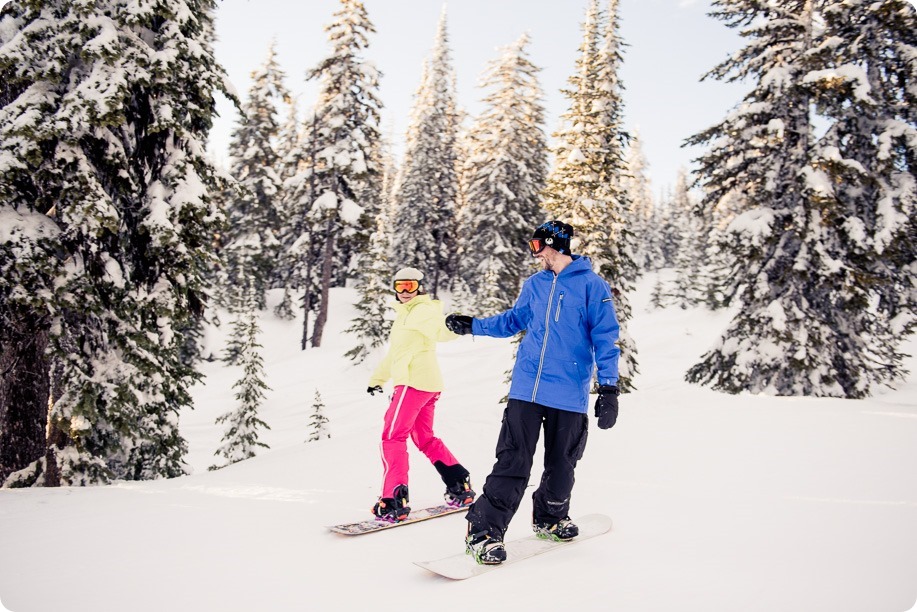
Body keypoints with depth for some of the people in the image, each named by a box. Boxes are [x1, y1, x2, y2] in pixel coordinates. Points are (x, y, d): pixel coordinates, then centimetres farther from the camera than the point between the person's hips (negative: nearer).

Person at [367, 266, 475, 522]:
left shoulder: (422, 310, -5)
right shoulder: (404, 314, 26)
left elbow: (441, 330, -26)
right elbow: (395, 353, 34)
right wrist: (377, 379, 37)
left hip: (414, 382, -10)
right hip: (429, 385, 10)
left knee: (392, 437, -10)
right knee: (425, 438, 19)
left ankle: (394, 501, -13)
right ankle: (460, 486, 21)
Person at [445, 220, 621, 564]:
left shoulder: (592, 286, -2)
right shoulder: (534, 285, 12)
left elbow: (605, 339, -3)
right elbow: (513, 320, 26)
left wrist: (609, 387, -8)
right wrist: (472, 326, 23)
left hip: (570, 396, -2)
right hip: (526, 390, 2)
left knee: (560, 467, 10)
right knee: (512, 462, -6)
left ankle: (549, 518, 36)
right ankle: (483, 532, 0)